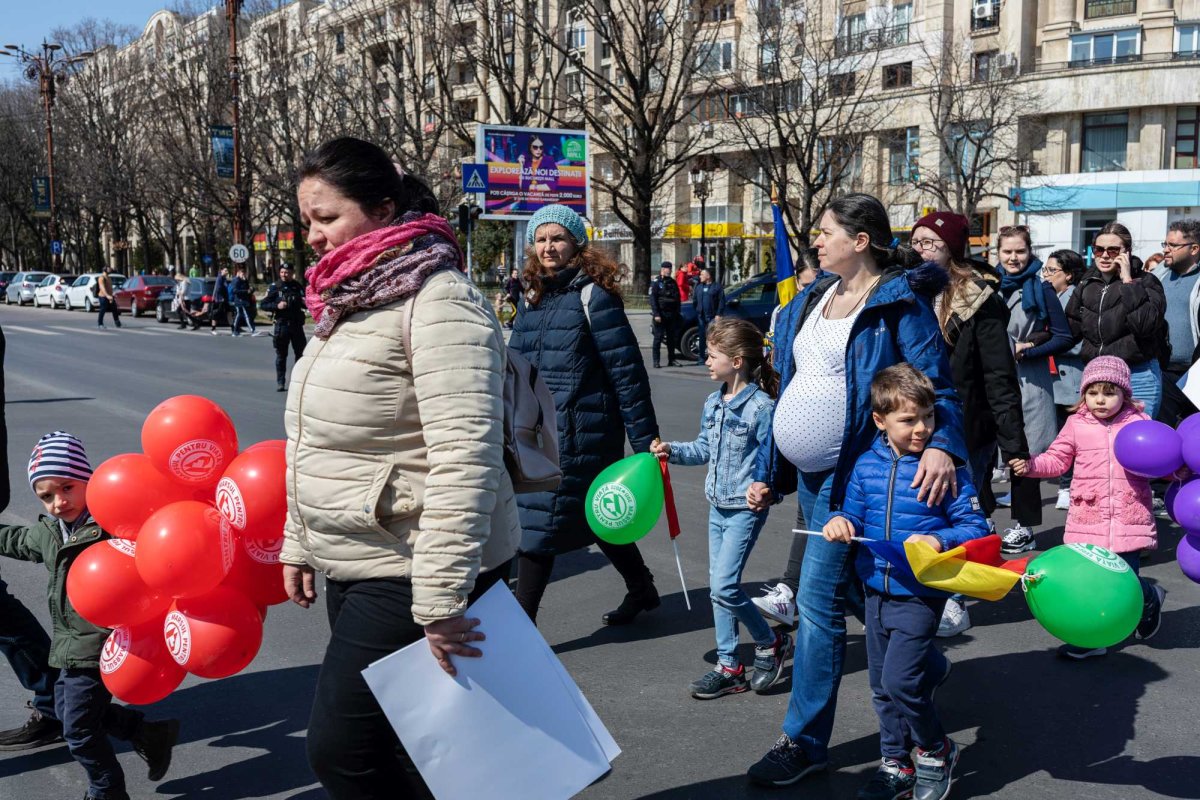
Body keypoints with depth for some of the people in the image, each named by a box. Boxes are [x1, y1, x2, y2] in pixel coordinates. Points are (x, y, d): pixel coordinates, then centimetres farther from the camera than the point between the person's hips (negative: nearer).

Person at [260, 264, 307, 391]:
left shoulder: (298, 286, 8)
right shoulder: (274, 287, 0)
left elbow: (305, 304, 18)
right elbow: (262, 304, -1)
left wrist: (305, 302, -5)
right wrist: (276, 306, -16)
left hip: (297, 325, 2)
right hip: (281, 325, -2)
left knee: (301, 353, 2)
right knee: (281, 355, 4)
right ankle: (280, 382, 10)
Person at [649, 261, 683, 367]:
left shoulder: (673, 282, 14)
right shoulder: (656, 282, -4)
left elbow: (677, 298, 17)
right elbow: (652, 299, -10)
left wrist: (677, 313, 9)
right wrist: (656, 314, -18)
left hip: (672, 314, 6)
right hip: (660, 314, -6)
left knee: (672, 338, 7)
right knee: (658, 338, -5)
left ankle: (671, 360, 15)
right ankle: (656, 361, -3)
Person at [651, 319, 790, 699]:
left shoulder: (761, 406, -16)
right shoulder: (712, 404, 8)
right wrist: (672, 450, 6)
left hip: (746, 508, -8)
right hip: (718, 507, 8)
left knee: (724, 586, -12)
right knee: (718, 586, 10)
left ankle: (771, 644, 11)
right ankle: (729, 667, 20)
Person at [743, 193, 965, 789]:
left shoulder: (900, 304, -10)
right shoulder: (811, 301, 12)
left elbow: (936, 385, -14)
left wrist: (941, 445, -35)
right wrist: (767, 472, 17)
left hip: (852, 474, -8)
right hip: (809, 473, 8)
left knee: (819, 600, -7)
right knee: (861, 591, 18)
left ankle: (806, 740, 4)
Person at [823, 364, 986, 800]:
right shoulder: (867, 466, 2)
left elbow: (975, 527, -11)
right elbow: (855, 517, 13)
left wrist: (939, 541, -28)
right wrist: (840, 523, -9)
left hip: (920, 595, -6)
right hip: (876, 591, 6)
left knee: (899, 682, -11)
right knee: (881, 686, 14)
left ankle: (936, 750, 16)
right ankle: (896, 762, 32)